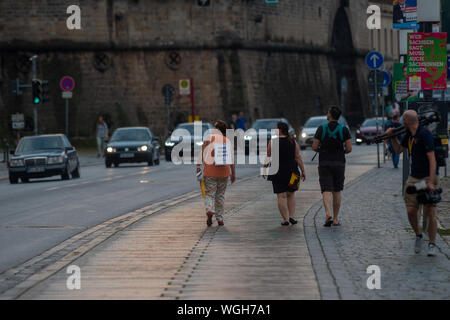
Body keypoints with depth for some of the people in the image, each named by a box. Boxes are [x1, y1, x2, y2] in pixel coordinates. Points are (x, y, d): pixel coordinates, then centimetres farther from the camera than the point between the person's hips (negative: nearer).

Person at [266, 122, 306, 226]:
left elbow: (268, 157, -1)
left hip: (278, 172, -3)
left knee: (281, 196, 1)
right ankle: (292, 216, 9)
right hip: (291, 171, 3)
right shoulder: (293, 141, 0)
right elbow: (298, 157, -2)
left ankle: (285, 219, -2)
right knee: (291, 194, 17)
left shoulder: (273, 142, -7)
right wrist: (303, 171, 3)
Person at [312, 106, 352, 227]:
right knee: (337, 191, 12)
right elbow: (349, 148, -6)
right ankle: (335, 219, 16)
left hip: (324, 163, -1)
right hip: (339, 163, 1)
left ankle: (328, 214, -28)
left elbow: (314, 147, -5)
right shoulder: (344, 129, -2)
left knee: (326, 191, -5)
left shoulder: (321, 129, -4)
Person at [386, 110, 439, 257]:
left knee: (430, 212, -8)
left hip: (428, 177, -7)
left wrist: (431, 182, -25)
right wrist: (392, 137, 8)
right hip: (414, 178, 7)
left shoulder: (424, 134, -16)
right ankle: (418, 236, 22)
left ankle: (432, 245, 2)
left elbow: (432, 159, -19)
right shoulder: (409, 134, 10)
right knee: (411, 211, -2)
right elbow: (399, 150, 27)